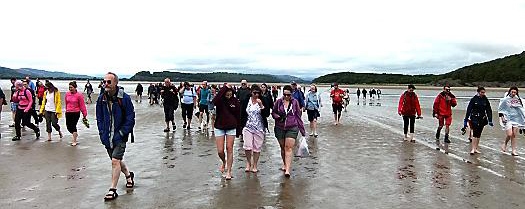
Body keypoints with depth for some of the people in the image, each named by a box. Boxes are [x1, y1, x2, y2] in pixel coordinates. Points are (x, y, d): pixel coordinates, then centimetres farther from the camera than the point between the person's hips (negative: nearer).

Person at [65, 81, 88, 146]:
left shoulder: (79, 95, -10)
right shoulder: (67, 94, 2)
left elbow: (82, 105, -6)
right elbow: (66, 103, 15)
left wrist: (84, 114, -6)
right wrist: (66, 110, 20)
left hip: (76, 113, -5)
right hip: (68, 113, 5)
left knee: (73, 126, -6)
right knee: (68, 126, 8)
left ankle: (74, 141, 5)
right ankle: (75, 134, 39)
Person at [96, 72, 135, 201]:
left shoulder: (124, 98, -13)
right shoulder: (101, 99, 2)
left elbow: (130, 119, -11)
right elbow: (99, 118, 11)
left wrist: (120, 133, -16)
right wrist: (102, 133, 0)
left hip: (120, 136, -6)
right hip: (107, 137, 6)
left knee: (115, 161, -12)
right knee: (116, 161, 18)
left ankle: (113, 190, 0)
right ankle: (128, 175, 44)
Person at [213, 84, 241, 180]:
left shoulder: (235, 101, -5)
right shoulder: (220, 100, -7)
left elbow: (238, 116, 1)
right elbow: (215, 101, -34)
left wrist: (238, 130, 2)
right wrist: (225, 88, -33)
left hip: (231, 128, 0)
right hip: (219, 128, 0)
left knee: (229, 149, 0)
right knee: (220, 151, 0)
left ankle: (228, 171, 9)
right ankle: (224, 162, 33)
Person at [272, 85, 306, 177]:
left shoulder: (295, 102, 0)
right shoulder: (278, 102, 1)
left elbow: (298, 116, 6)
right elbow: (273, 112, 11)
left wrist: (302, 130, 6)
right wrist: (279, 117, -12)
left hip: (292, 128, -2)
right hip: (280, 128, 2)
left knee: (288, 148, -11)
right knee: (282, 148, 13)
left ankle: (287, 170, -15)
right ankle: (284, 164, 33)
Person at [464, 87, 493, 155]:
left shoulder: (486, 100, 6)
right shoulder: (474, 99, -4)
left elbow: (489, 110, 8)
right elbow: (469, 109, -3)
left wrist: (490, 120, 2)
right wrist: (466, 120, -5)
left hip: (482, 119, 4)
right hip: (475, 118, -4)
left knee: (478, 134, 10)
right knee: (475, 133, -13)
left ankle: (476, 148, 18)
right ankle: (473, 149, -14)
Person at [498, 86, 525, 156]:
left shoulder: (518, 100, 5)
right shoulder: (505, 99, -5)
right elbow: (500, 109, 2)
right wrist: (502, 116, -9)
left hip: (516, 119, 3)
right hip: (508, 119, -3)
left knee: (514, 135, 4)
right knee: (509, 135, -12)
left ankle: (514, 151, 10)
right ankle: (505, 144, 18)